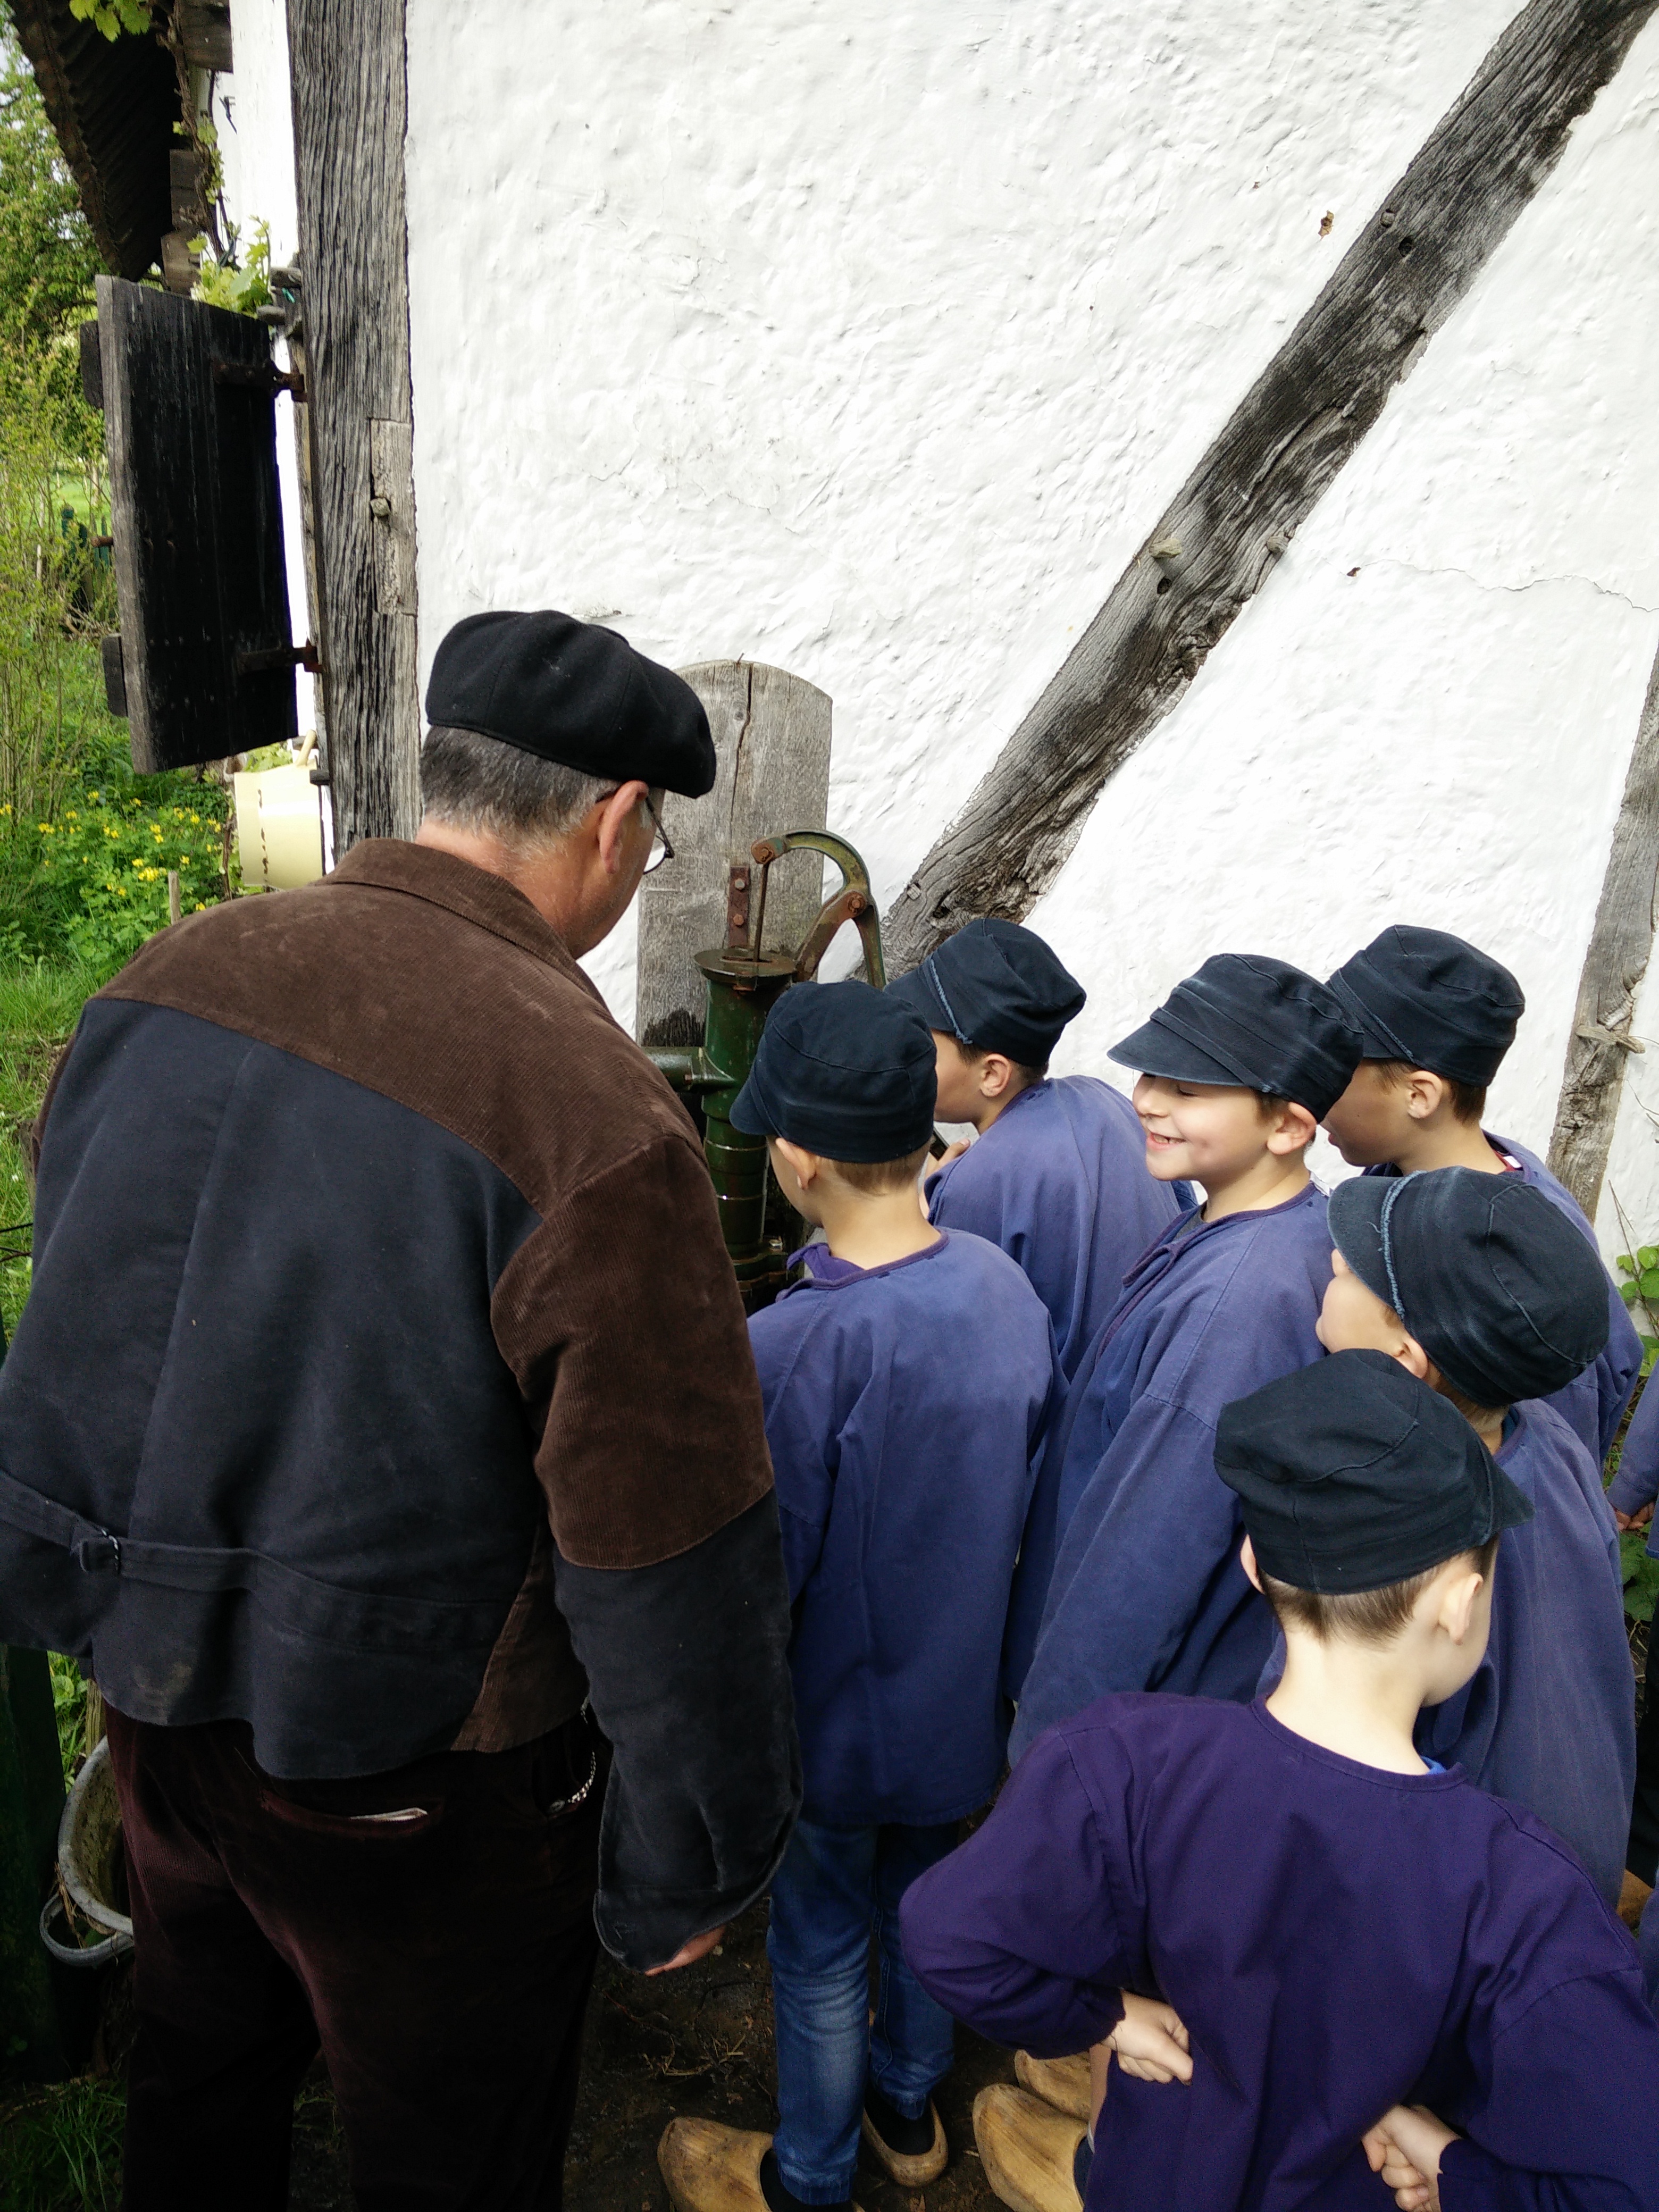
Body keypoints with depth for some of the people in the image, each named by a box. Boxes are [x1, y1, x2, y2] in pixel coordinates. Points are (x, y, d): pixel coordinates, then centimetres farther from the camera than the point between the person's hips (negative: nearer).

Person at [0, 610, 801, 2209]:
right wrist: (691, 1864, -6)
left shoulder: (166, 978, -8)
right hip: (400, 1761, -6)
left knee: (203, 2051, 32)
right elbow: (667, 1564, -24)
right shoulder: (591, 1118, -30)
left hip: (152, 1692, 7)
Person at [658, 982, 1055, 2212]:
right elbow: (1028, 1483, -1)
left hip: (840, 1719, -5)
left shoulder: (793, 1350, -34)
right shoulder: (1004, 1285, -14)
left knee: (819, 1947, 19)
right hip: (964, 1694, 6)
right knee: (921, 1899, 28)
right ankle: (908, 2108, 54)